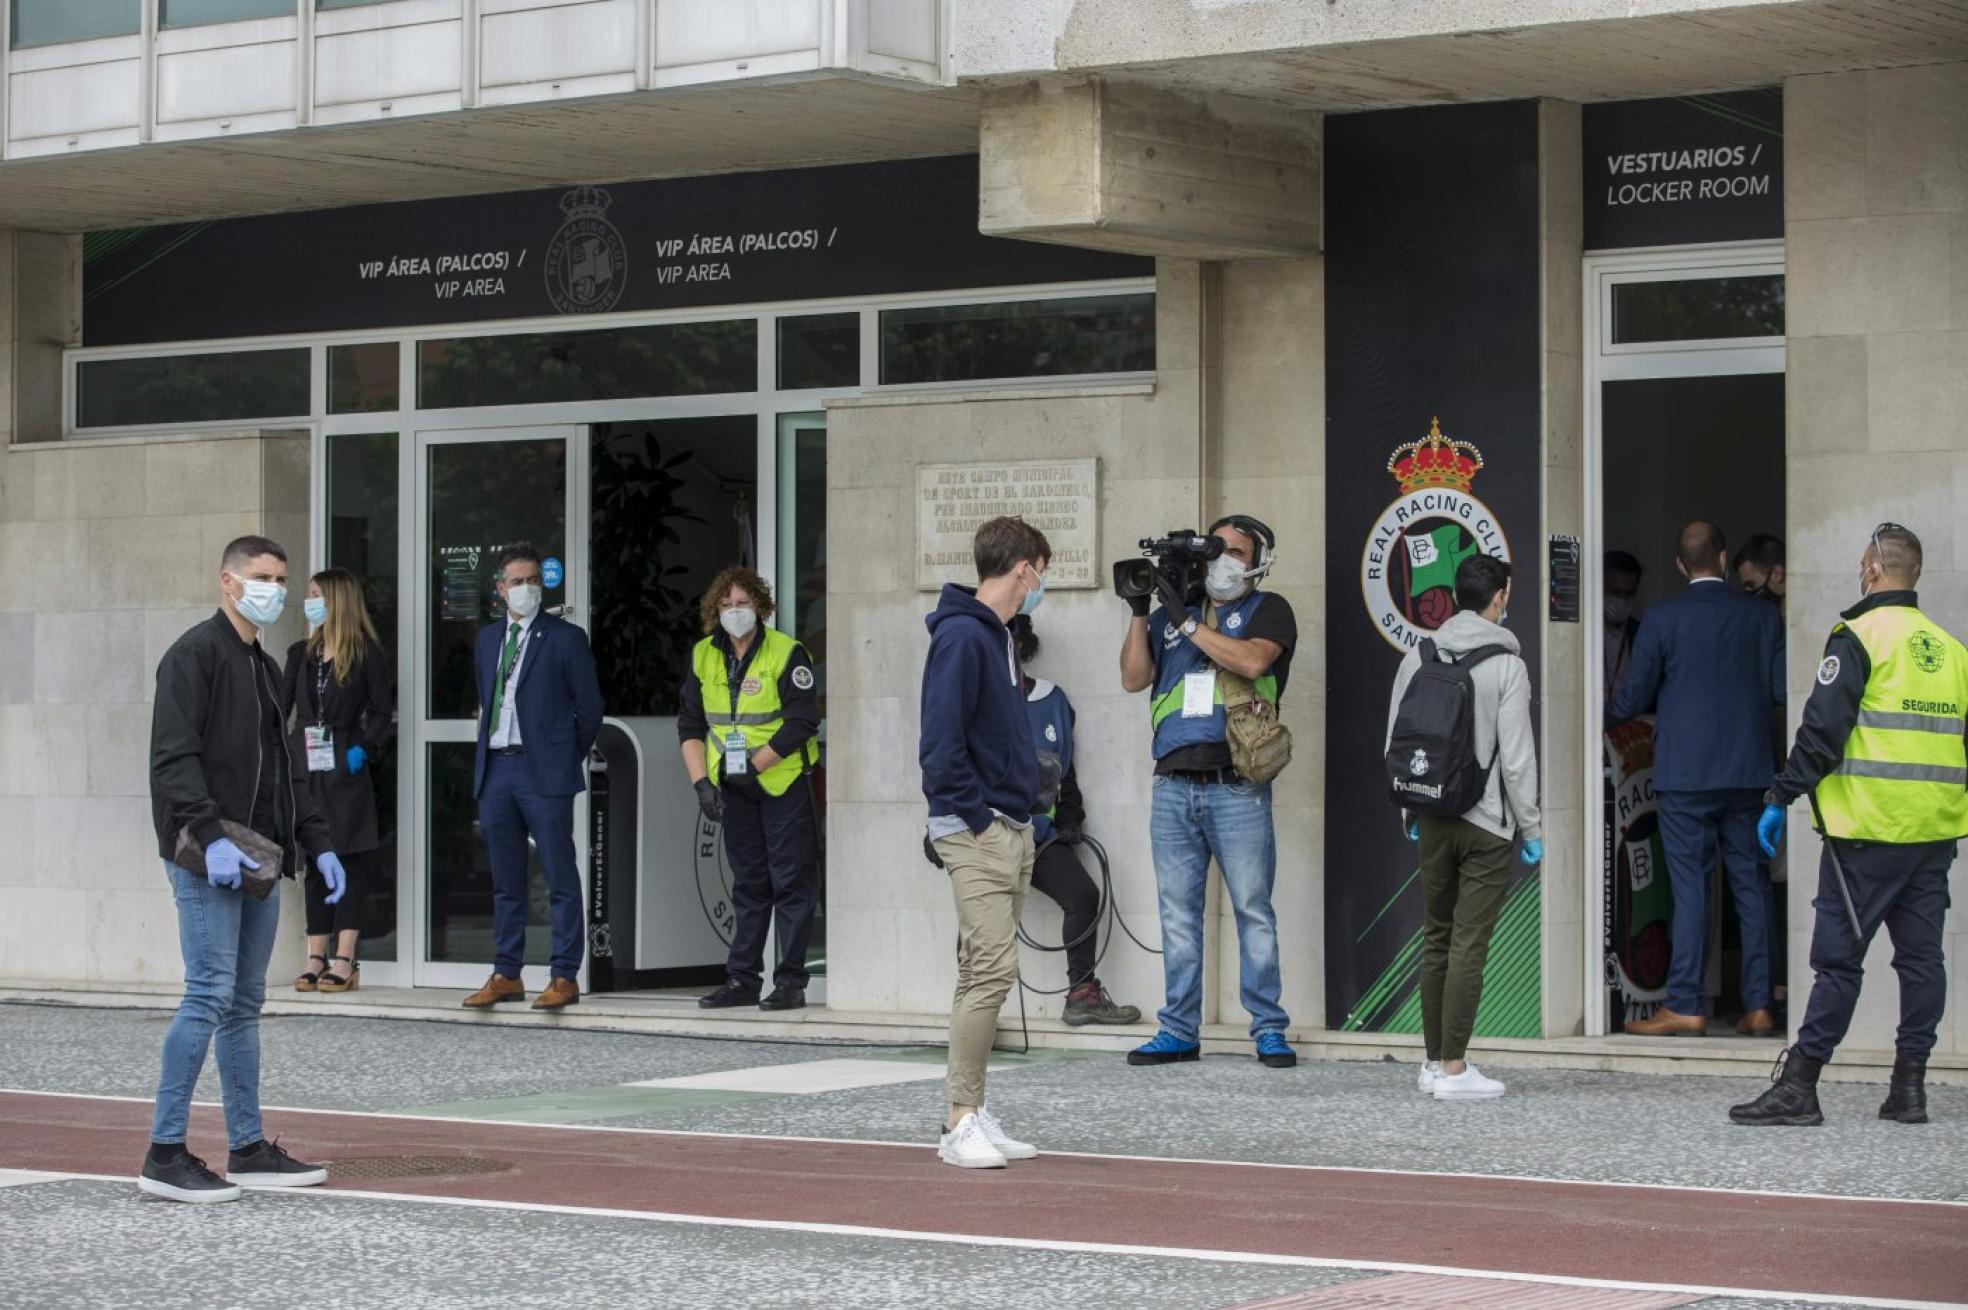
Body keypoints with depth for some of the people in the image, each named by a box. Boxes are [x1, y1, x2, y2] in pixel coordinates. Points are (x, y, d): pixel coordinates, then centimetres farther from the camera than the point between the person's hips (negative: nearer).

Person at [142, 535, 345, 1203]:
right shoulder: (195, 654, -6)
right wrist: (211, 838, -26)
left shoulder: (266, 667, 21)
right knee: (210, 996, -12)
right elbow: (174, 758, -16)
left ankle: (248, 1149, 14)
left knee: (245, 1003, 10)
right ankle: (165, 1153, -9)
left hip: (258, 863, 9)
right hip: (205, 862, -9)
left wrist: (316, 843, 18)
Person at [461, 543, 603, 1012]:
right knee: (505, 880, 10)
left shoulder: (565, 638, -2)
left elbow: (590, 708, 1)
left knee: (561, 879, -3)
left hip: (544, 771, -6)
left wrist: (566, 758, 4)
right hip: (495, 769, 6)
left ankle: (564, 977, -1)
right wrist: (487, 752, 13)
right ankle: (506, 975, 15)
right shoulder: (487, 638, 15)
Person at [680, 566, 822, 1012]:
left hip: (783, 780, -5)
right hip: (732, 788, 5)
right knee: (748, 883, 10)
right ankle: (743, 980, 13)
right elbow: (690, 726, 7)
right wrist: (702, 781, -4)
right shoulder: (703, 657, 5)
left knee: (791, 881, -3)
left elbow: (801, 723, -15)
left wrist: (754, 763, -18)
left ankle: (790, 980, 0)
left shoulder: (786, 654, -10)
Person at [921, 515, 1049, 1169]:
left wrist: (1022, 819, 13)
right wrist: (977, 817, -16)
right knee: (992, 968, -13)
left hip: (1012, 832, 10)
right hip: (977, 832, -10)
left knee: (987, 972, 11)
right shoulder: (962, 636, -14)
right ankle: (961, 1122, -10)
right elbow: (941, 740, -20)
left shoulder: (1000, 636, 16)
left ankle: (973, 1116, 15)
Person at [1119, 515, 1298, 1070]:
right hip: (1173, 788, 4)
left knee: (1253, 910, -2)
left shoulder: (1267, 610, 5)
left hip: (1237, 789, -4)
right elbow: (1134, 678, 10)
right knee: (1178, 914, 6)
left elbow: (1252, 661, -15)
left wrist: (1186, 622, -12)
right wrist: (1139, 612, 0)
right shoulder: (1171, 613, 17)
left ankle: (1269, 1029, 2)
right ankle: (1179, 1031, 11)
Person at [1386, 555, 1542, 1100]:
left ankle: (1433, 1060, 18)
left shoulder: (1419, 658, 5)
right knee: (1469, 944, -4)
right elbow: (1517, 754, -12)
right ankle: (1454, 1069, -4)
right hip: (1487, 822, -5)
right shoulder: (1505, 663, -9)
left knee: (1437, 938, 14)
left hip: (1432, 821, 5)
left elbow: (1396, 742, 9)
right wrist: (1531, 828, -3)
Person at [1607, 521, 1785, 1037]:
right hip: (1748, 770, 3)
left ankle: (1685, 1006, -3)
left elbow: (1634, 697, -4)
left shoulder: (1663, 618, -6)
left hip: (1685, 772, -3)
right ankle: (1758, 1005, 7)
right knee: (1751, 886, 7)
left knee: (1690, 887, -1)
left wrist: (1603, 718, 17)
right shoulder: (1761, 615, 1)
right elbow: (1780, 688, 1)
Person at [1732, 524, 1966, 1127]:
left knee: (1839, 957, -5)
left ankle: (1799, 1086, -5)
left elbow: (1822, 728, -13)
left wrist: (1781, 798, -7)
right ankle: (1908, 1086, 10)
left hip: (1869, 828, -6)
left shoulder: (1860, 637, -8)